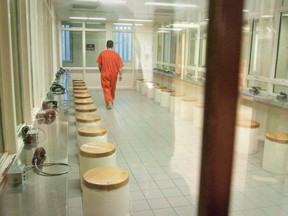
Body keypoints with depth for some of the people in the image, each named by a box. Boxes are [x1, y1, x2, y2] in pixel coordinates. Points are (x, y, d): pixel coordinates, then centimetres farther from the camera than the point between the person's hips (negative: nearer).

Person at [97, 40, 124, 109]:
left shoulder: (102, 54, -5)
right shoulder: (116, 54, -4)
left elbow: (99, 65, 0)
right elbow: (119, 66, -6)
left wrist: (101, 71, 17)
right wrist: (120, 75, -2)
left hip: (105, 74, -2)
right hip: (114, 74, 2)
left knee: (106, 88, 1)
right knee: (112, 88, 18)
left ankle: (109, 102, -17)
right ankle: (111, 101, 35)